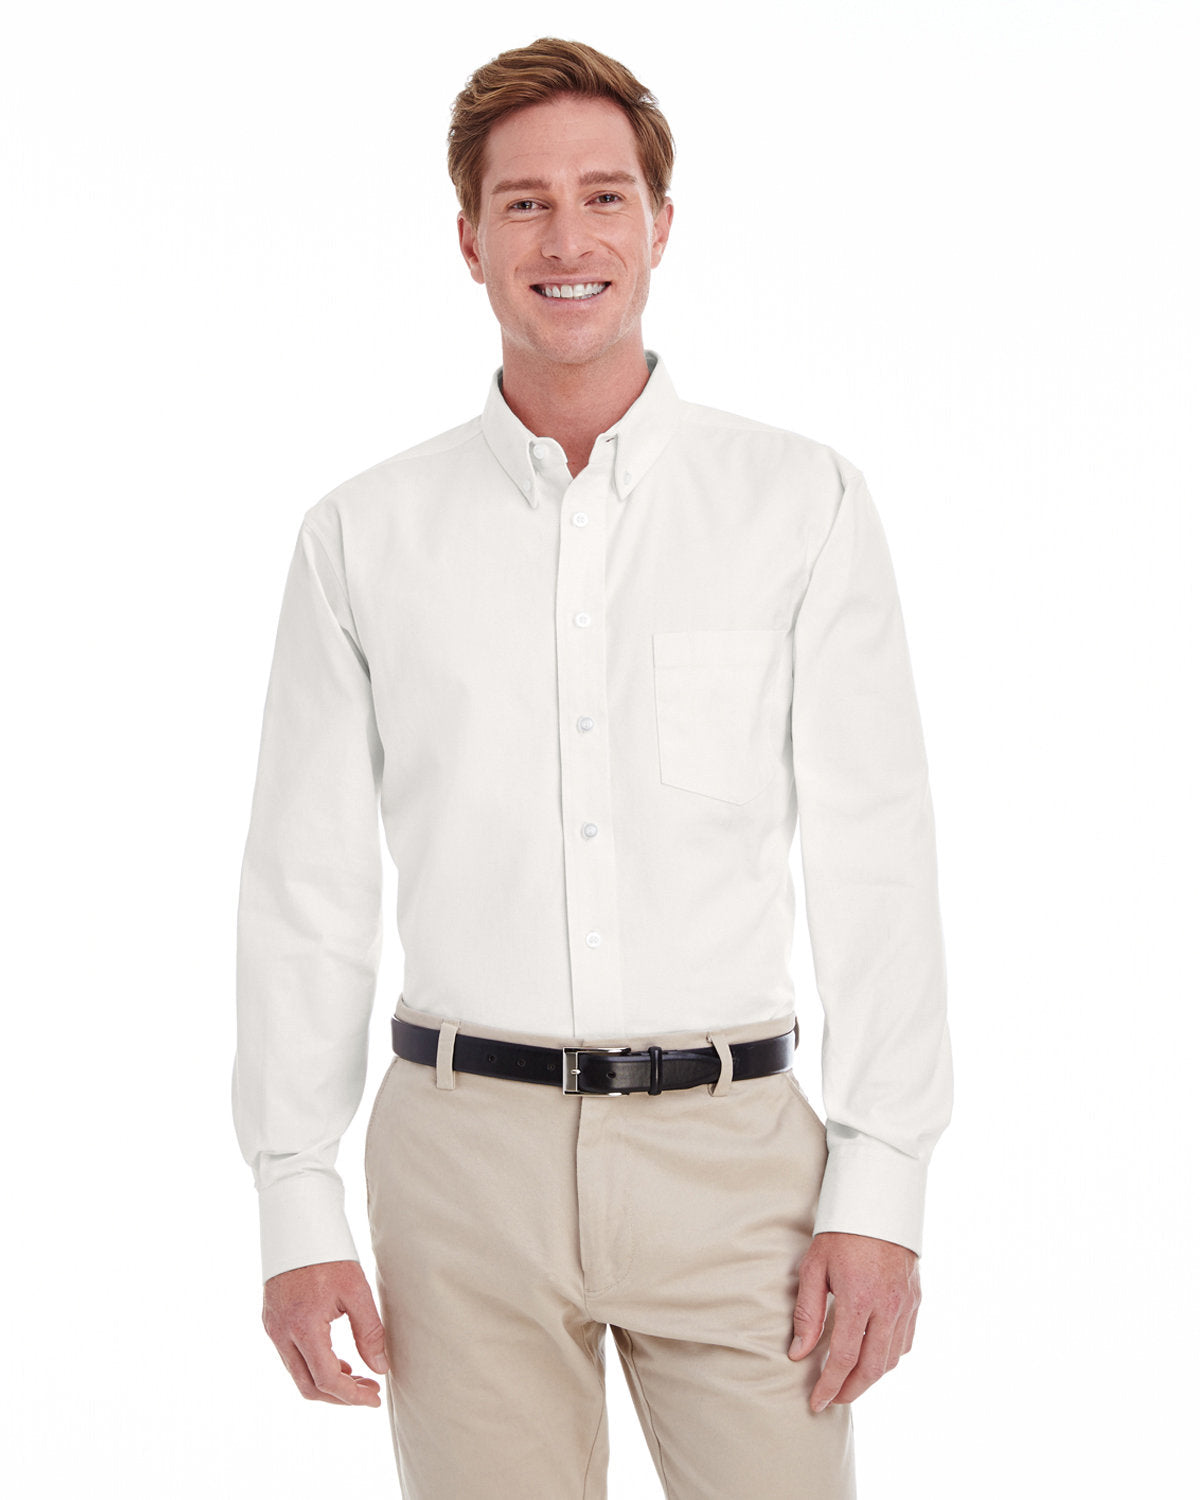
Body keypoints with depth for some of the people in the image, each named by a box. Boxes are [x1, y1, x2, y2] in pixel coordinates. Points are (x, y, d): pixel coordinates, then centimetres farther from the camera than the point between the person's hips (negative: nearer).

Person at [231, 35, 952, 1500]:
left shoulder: (805, 504, 1)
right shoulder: (365, 535, 4)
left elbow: (875, 868, -1)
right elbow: (306, 891, 6)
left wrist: (882, 1191, -6)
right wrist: (296, 1211, 1)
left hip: (731, 1155, -1)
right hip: (466, 1155, 1)